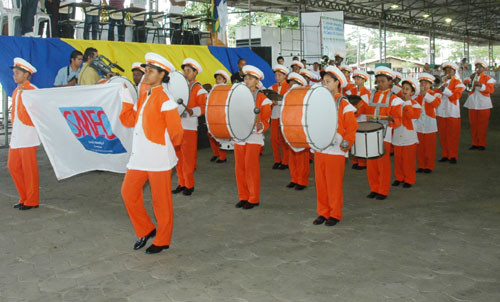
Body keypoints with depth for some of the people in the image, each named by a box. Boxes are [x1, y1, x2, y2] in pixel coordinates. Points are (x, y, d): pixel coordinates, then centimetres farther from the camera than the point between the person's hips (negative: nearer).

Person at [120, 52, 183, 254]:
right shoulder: (144, 97, 14)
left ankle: (162, 240, 17)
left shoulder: (164, 99, -13)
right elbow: (129, 120, 14)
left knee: (160, 200, 3)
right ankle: (145, 230, 27)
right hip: (140, 156, 9)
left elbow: (175, 130, -14)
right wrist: (126, 98, 8)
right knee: (128, 192, 11)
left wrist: (170, 146, 2)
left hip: (158, 157, -8)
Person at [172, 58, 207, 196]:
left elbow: (203, 107, -15)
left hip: (190, 127, -6)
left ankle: (189, 185, 8)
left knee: (188, 158, -3)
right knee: (178, 156, 8)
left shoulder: (199, 89, -4)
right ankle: (181, 183, 18)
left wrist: (190, 111, -30)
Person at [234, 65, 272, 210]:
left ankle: (254, 199, 4)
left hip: (254, 137, -5)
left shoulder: (262, 99, -2)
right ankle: (243, 197, 16)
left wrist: (260, 126, -25)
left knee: (251, 167, -6)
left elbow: (266, 121, -4)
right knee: (239, 167, 4)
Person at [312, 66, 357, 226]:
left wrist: (346, 142, -20)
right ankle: (322, 213, 21)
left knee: (334, 184, 1)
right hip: (319, 148, 6)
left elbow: (351, 127, -7)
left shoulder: (344, 105, -5)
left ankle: (335, 214, 13)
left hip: (336, 151, -6)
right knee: (320, 183, 10)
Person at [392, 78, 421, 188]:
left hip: (409, 137, -4)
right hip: (397, 135, 4)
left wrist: (407, 105, -21)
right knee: (398, 158, 10)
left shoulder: (415, 105, -6)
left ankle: (409, 179, 15)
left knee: (408, 159, 2)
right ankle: (399, 177, 24)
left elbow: (412, 115, -23)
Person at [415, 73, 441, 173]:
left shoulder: (435, 94, -2)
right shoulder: (416, 94, 7)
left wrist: (426, 94, -26)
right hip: (418, 124, 3)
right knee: (419, 146, 7)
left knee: (429, 146, 3)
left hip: (429, 125, -3)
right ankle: (421, 166, 18)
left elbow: (436, 103, -22)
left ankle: (429, 166, 14)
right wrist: (418, 94, -18)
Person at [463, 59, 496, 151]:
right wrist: (470, 77, -8)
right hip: (473, 104, 4)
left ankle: (482, 144, 5)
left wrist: (481, 85, -21)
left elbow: (491, 90, -10)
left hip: (483, 104, -4)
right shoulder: (472, 77, 14)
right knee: (473, 124, 5)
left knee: (482, 124, -2)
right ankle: (475, 143, 13)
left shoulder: (488, 78, 3)